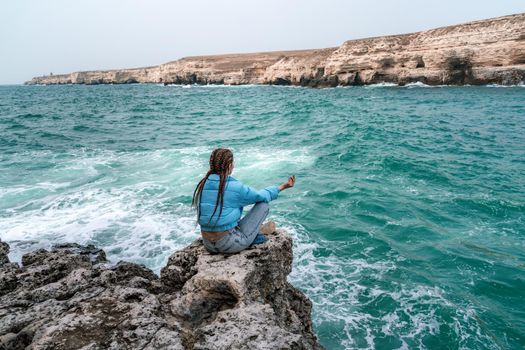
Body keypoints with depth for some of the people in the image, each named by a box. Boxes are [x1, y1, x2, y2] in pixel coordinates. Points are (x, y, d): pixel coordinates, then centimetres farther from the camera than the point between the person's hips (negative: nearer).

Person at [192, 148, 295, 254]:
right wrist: (282, 187, 16)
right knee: (264, 203, 2)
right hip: (229, 244, -6)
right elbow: (261, 196, 1)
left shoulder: (202, 185, 1)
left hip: (209, 245, 6)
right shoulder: (235, 187, -16)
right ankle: (252, 236, 16)